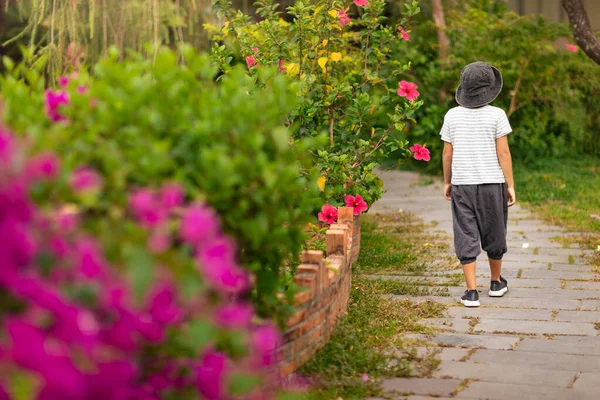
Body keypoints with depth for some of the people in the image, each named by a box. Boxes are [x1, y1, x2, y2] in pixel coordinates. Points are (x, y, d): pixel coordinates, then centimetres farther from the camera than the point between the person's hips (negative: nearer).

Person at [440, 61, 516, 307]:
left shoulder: (452, 115, -1)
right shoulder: (496, 115, -8)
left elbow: (447, 153, 3)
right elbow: (503, 152, -9)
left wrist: (447, 182, 14)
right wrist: (511, 185, -3)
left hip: (462, 185, 1)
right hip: (492, 184, -1)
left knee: (466, 237, 3)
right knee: (493, 234, 15)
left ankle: (471, 291, -2)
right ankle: (496, 282, 30)